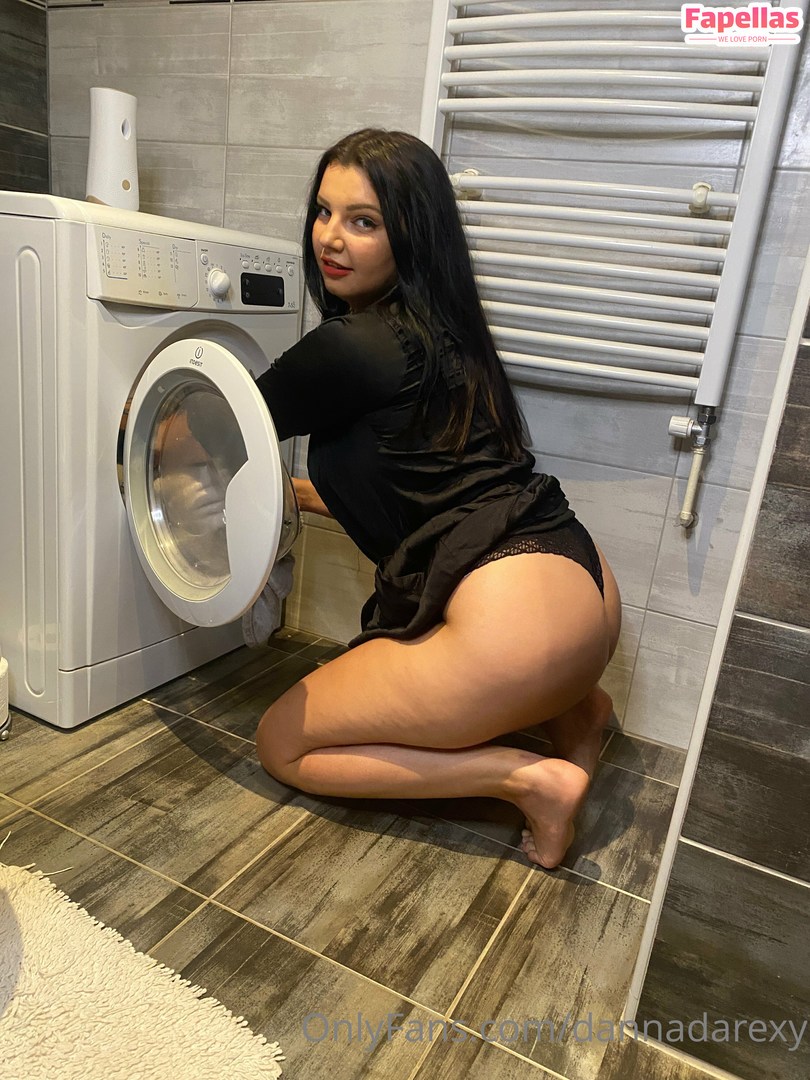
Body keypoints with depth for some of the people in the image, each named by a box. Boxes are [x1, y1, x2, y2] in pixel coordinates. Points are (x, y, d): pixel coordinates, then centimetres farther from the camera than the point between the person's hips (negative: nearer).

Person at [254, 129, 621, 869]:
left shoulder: (352, 348, -10)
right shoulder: (434, 335, 16)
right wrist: (292, 492, 33)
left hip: (516, 614, -10)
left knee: (284, 744, 7)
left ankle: (527, 779, -3)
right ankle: (571, 709, 18)